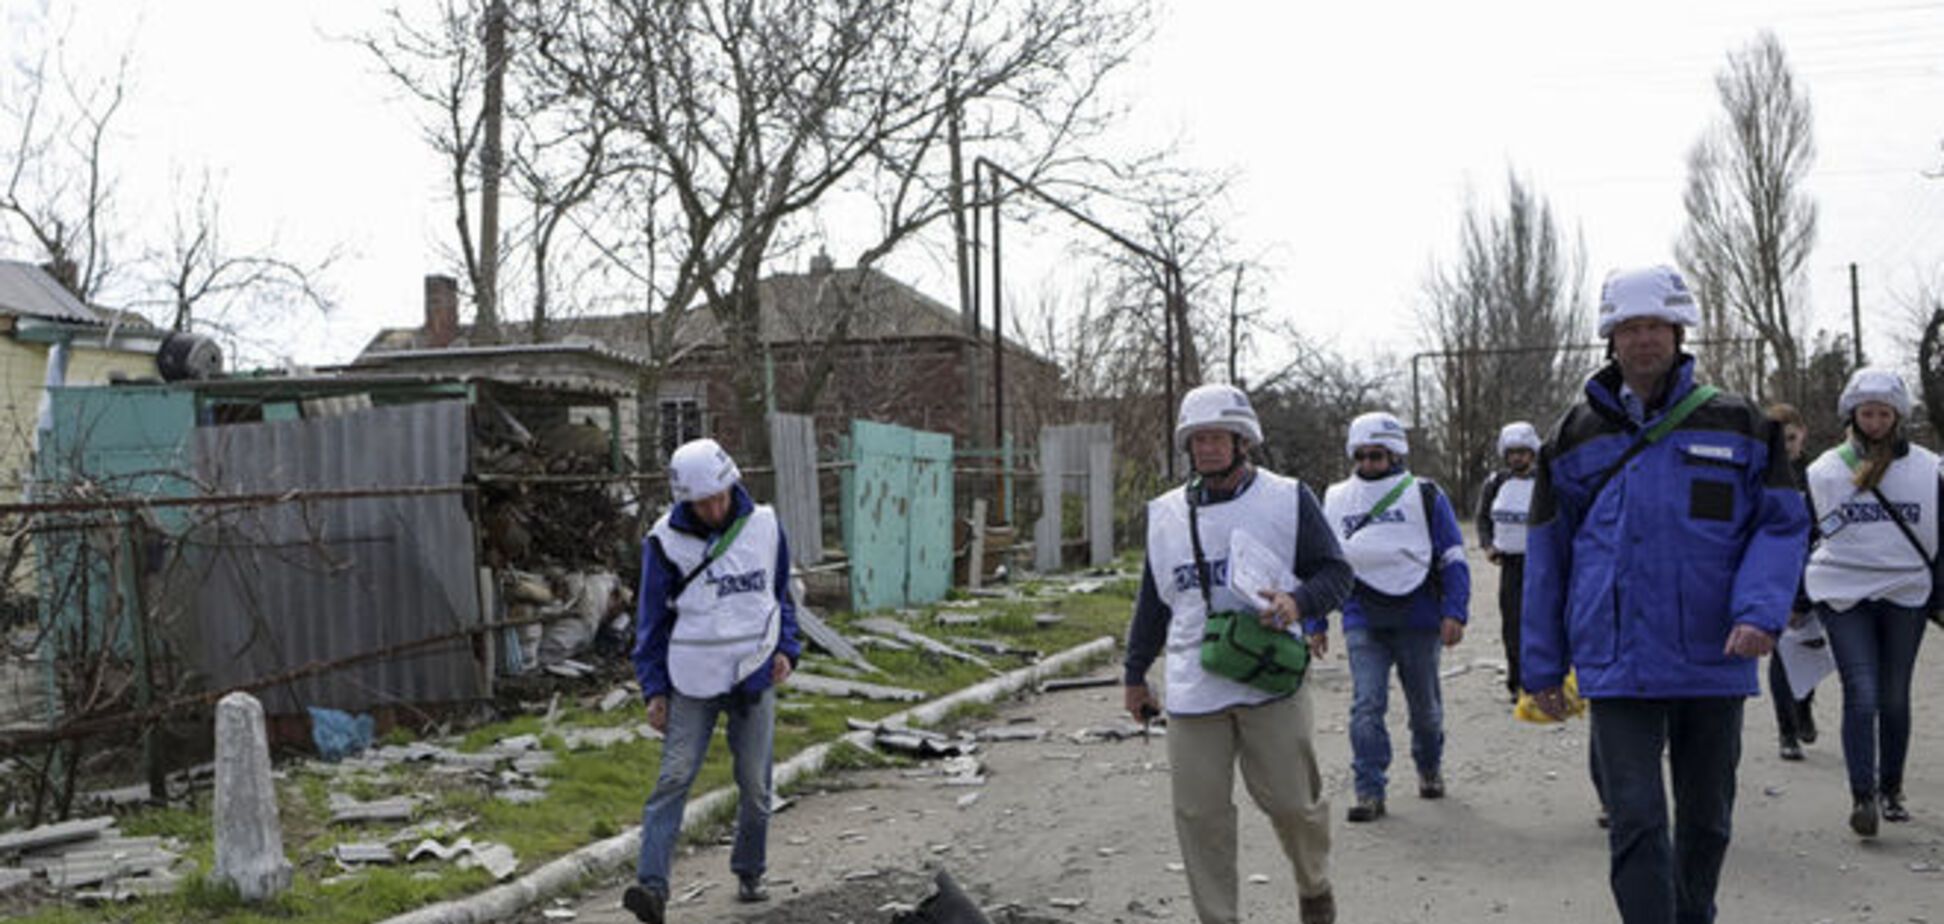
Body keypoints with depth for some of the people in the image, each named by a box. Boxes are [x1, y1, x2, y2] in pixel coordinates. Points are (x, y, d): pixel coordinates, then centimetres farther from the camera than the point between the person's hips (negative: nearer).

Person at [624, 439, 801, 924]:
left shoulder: (764, 525, 1)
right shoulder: (666, 542, -6)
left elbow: (781, 594, 13)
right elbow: (653, 619, 1)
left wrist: (786, 649, 0)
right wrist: (654, 688, -2)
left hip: (754, 677, 2)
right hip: (692, 682, -2)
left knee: (754, 783, 8)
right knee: (674, 779, -11)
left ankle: (749, 873, 26)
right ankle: (652, 885, -13)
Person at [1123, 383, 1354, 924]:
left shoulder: (1288, 499, 2)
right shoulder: (1165, 514, 12)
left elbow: (1336, 571, 3)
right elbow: (1152, 602, 21)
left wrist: (1300, 602, -18)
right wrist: (1135, 675, 22)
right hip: (1191, 691, 3)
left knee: (1292, 802, 3)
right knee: (1200, 814, 2)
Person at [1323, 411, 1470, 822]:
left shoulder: (1425, 496, 1)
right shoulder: (1334, 500, 9)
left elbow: (1453, 557, 2)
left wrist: (1454, 613, -8)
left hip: (1417, 618, -1)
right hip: (1362, 622, 1)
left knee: (1424, 704, 13)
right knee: (1366, 705, -11)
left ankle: (1430, 769, 38)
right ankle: (1370, 792, -7)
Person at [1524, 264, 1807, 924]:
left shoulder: (1737, 425, 3)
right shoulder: (1577, 437, 4)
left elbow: (1783, 525, 2)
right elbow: (1546, 555, 7)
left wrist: (1760, 611, -16)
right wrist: (1541, 666, 6)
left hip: (1714, 662, 1)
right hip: (1618, 666, -1)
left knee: (1707, 816, 17)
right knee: (1636, 821, -8)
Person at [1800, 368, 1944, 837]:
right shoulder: (1824, 471, 2)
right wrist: (1798, 600, 9)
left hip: (1905, 595, 1)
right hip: (1843, 597, -1)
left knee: (1894, 697, 10)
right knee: (1861, 695, -9)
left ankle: (1891, 788, 26)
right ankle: (1863, 797, -5)